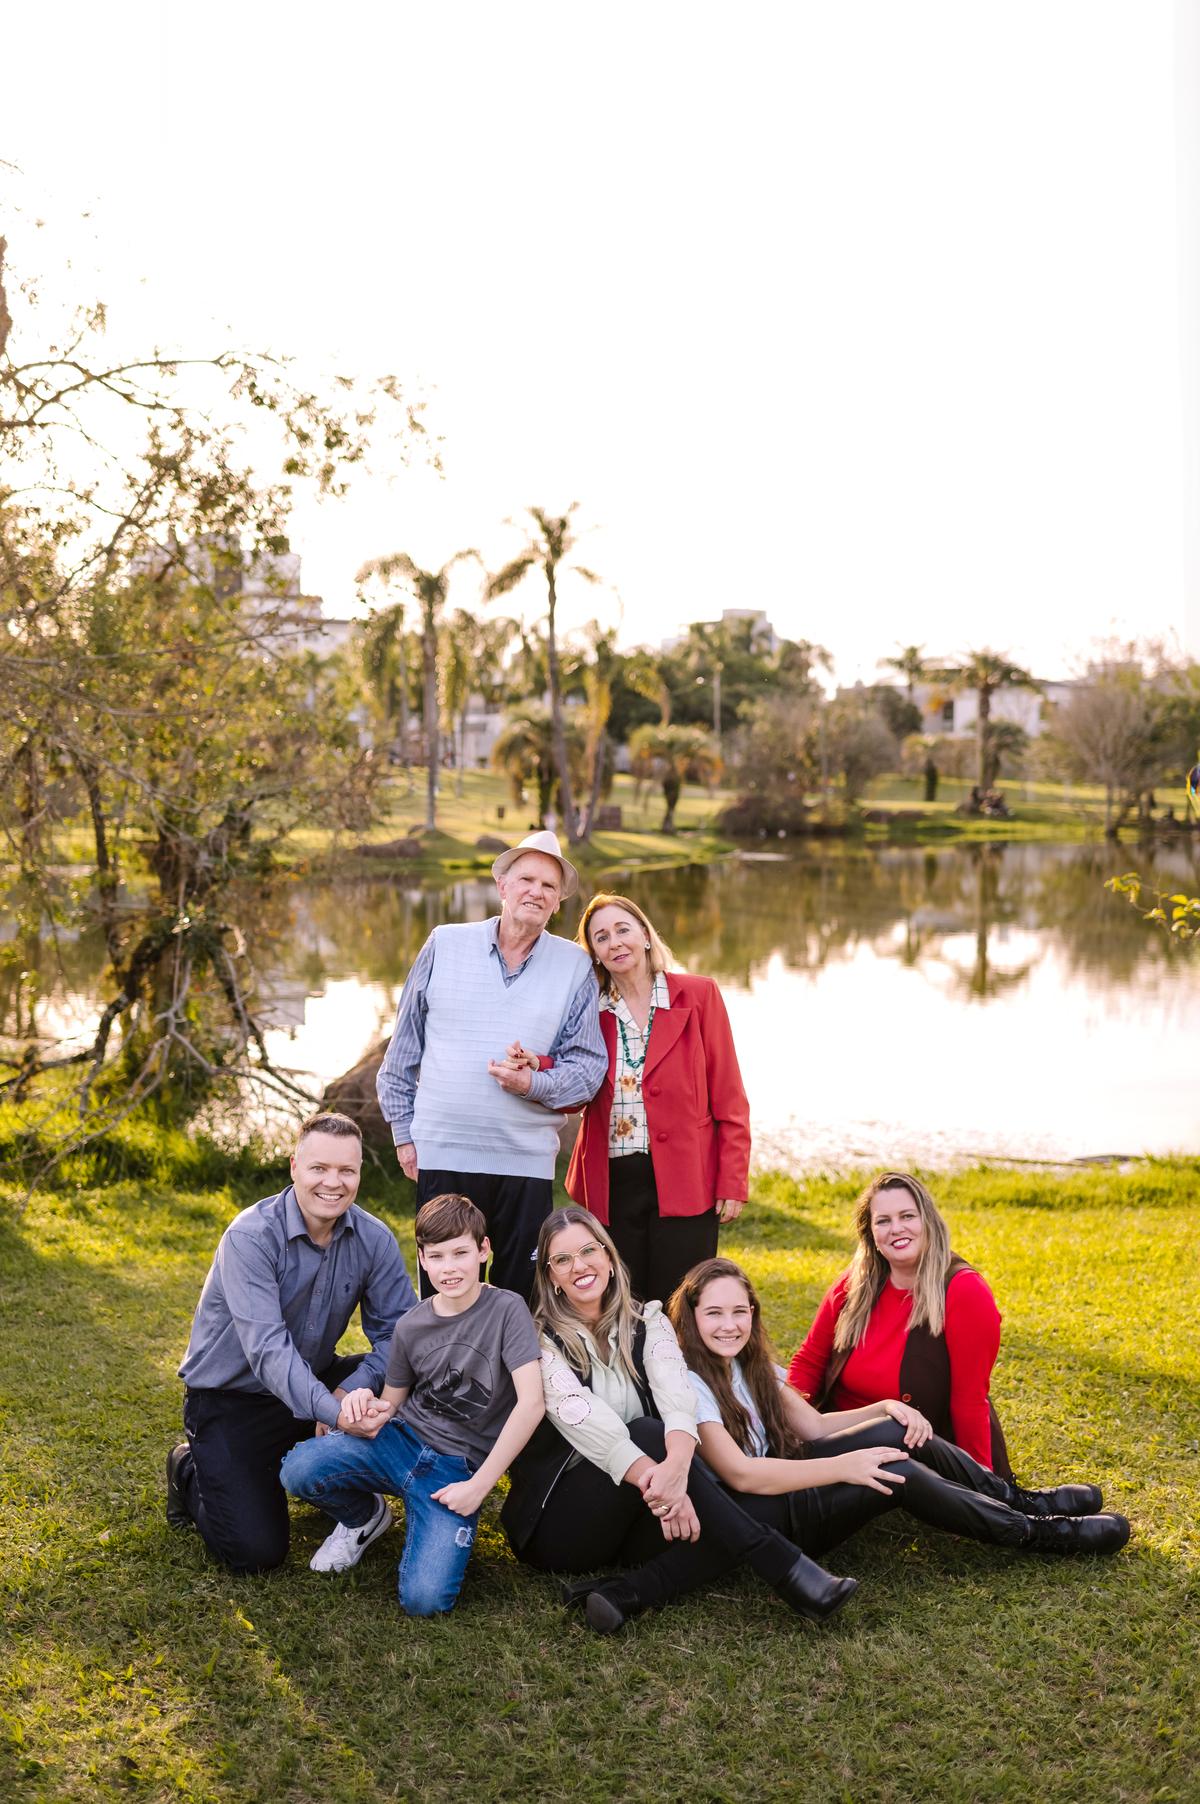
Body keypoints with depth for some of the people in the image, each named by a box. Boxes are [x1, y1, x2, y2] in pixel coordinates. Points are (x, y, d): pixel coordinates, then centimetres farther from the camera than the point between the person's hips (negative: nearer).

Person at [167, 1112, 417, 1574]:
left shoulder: (373, 1239, -10)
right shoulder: (250, 1237, -25)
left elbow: (399, 1329, -11)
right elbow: (267, 1348, -35)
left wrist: (356, 1388, -31)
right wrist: (333, 1412, -47)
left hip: (314, 1380, 5)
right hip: (231, 1396, -5)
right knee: (256, 1552, -14)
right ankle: (190, 1471, 16)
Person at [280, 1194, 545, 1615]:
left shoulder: (507, 1310, -11)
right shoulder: (412, 1326, 3)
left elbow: (530, 1404, -17)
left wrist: (479, 1485, -17)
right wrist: (369, 1413, -13)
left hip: (458, 1467, -3)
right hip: (401, 1440, 4)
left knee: (424, 1599, -24)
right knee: (298, 1471, -24)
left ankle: (424, 1523, 11)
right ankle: (365, 1517, 10)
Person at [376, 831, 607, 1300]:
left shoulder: (574, 966, 6)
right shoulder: (444, 945, 6)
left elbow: (589, 1064, 5)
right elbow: (404, 1046, 11)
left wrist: (534, 1084, -14)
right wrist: (403, 1130, 9)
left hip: (528, 1160, 0)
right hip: (442, 1153, 0)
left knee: (520, 1298, 4)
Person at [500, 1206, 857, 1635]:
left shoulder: (648, 1324, 7)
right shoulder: (538, 1339, -4)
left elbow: (678, 1399, -13)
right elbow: (581, 1417, -20)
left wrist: (677, 1464, -36)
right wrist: (653, 1478, -36)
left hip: (631, 1518, 4)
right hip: (558, 1523, -4)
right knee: (648, 1434, -31)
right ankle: (783, 1566, -31)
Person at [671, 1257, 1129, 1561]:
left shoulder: (751, 1365, 8)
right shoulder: (688, 1382, -20)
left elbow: (814, 1427, 8)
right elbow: (739, 1474, -27)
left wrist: (886, 1408, -8)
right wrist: (841, 1467, -29)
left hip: (776, 1477, 8)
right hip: (747, 1522, -8)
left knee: (898, 1432, -10)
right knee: (897, 1474, -20)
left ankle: (1017, 1499, 6)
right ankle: (1037, 1533, -4)